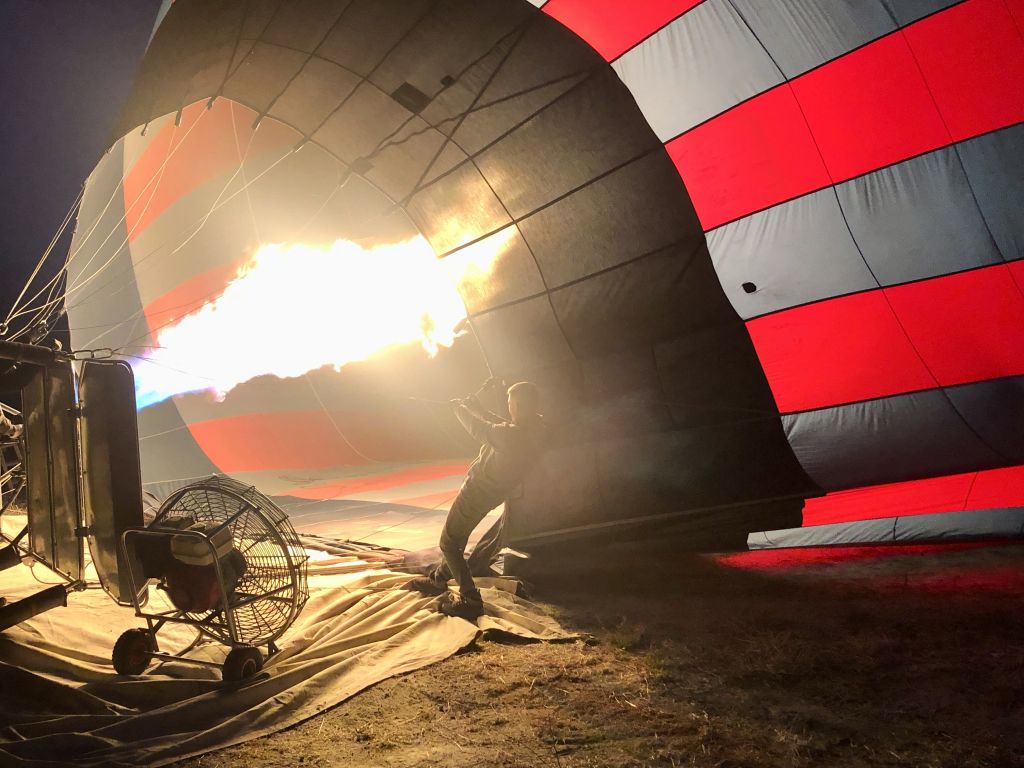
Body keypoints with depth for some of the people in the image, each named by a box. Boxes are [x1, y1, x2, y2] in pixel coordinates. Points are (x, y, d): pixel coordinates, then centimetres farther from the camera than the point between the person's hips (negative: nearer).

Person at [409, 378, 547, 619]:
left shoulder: (516, 435, -35)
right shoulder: (536, 427, -9)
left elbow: (481, 430, -19)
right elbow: (501, 426, 7)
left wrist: (460, 408, -1)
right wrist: (477, 407, 10)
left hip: (478, 489, -9)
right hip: (490, 492, 9)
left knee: (449, 542, 2)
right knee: (458, 536, 26)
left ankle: (470, 599, -2)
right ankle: (439, 579, 43)